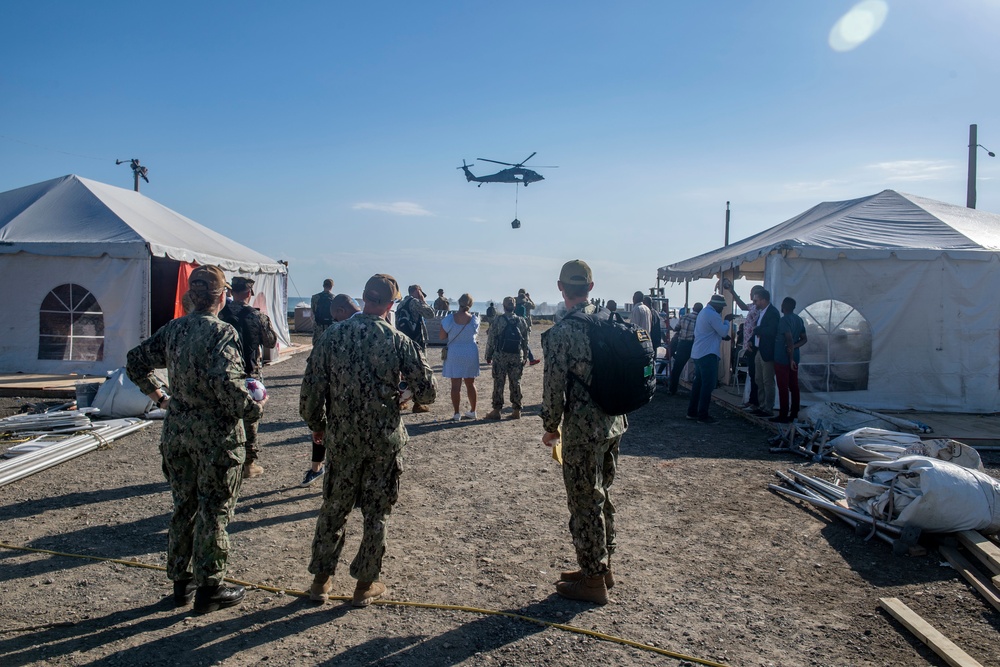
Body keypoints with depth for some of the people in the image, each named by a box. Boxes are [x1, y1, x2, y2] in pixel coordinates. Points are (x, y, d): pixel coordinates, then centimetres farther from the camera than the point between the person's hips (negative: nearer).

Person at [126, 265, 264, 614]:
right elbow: (226, 383, -28)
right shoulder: (221, 332, -16)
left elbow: (136, 361, 14)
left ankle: (181, 580, 30)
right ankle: (209, 588, 16)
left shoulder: (172, 329, 5)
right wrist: (253, 409, -14)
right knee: (214, 511, 6)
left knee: (184, 506, 19)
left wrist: (159, 396, 20)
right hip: (216, 434, -6)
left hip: (178, 430, 7)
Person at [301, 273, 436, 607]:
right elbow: (426, 391, -7)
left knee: (333, 508, 17)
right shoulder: (398, 341, -9)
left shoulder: (333, 334, -4)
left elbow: (311, 386, -2)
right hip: (384, 440, -2)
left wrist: (317, 424, 13)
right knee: (376, 512, 11)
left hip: (341, 439, 2)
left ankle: (321, 579, 27)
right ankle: (365, 584, 21)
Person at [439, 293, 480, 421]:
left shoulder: (449, 318, -12)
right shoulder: (474, 319, -7)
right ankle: (472, 411, 22)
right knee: (470, 383, 15)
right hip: (471, 353, 2)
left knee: (456, 385, 2)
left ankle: (457, 414, 3)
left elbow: (442, 336, -6)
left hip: (454, 353, -2)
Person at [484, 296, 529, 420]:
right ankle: (516, 411, 11)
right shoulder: (522, 321, 4)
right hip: (517, 356, 3)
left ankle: (496, 410, 4)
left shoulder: (497, 321, -5)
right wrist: (525, 357, 14)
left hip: (500, 356, -3)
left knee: (498, 383, 2)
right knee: (515, 383, 8)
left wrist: (488, 355, 5)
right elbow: (525, 341, 7)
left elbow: (491, 340, -4)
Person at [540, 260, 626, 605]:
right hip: (614, 422, 8)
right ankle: (602, 566, 34)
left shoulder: (560, 333, -17)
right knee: (601, 495, 21)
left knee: (584, 502, 5)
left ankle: (592, 580, 17)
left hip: (583, 429, -8)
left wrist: (551, 426, -1)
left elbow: (554, 386, -16)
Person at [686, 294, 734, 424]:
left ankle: (692, 412, 20)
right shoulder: (713, 315, -16)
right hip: (708, 354, -10)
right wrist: (727, 320, 3)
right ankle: (703, 416, -4)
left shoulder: (703, 312, 16)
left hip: (698, 353, 10)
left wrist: (723, 337, 14)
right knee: (708, 384, -6)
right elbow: (723, 332, -13)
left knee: (698, 382, 15)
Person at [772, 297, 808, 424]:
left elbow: (790, 340, -22)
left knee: (783, 387, -4)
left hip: (782, 359, -8)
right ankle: (794, 414, 16)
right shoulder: (799, 320, 10)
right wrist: (793, 347, -1)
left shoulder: (783, 320, -15)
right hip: (794, 358, 8)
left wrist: (791, 358, -18)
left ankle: (783, 416, -1)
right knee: (794, 386, 11)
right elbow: (804, 339, 12)